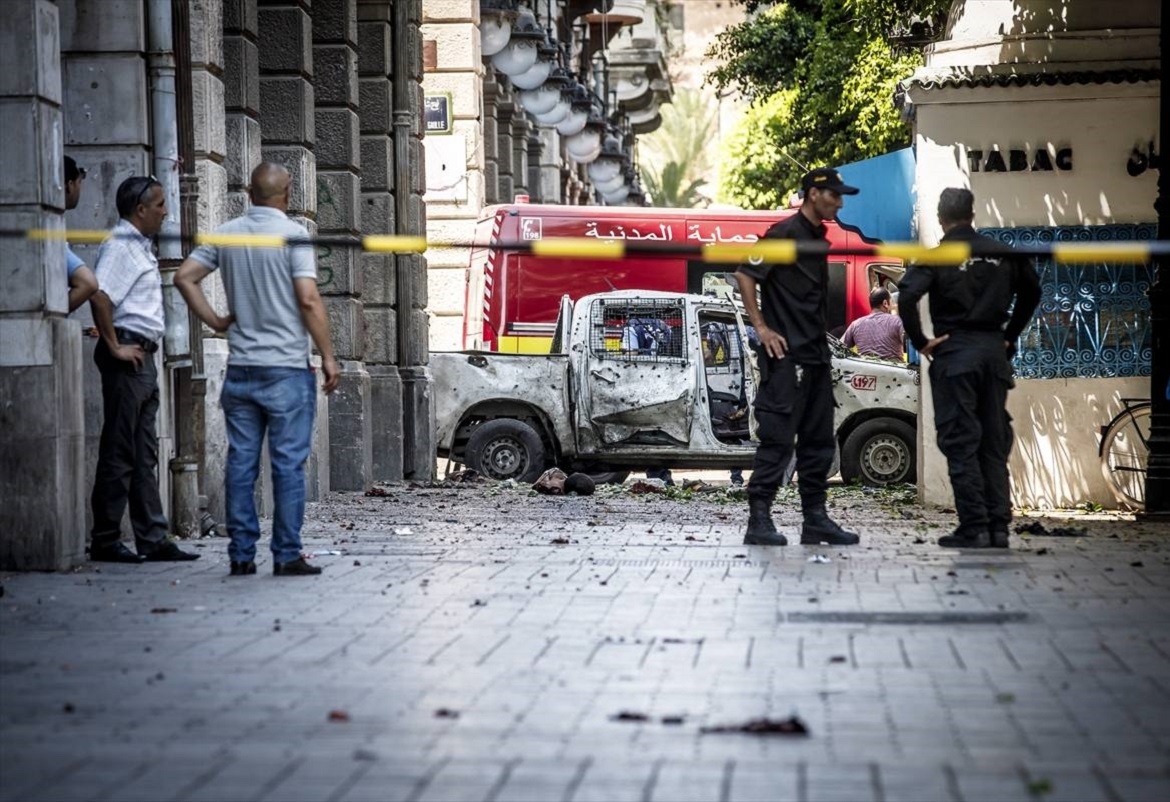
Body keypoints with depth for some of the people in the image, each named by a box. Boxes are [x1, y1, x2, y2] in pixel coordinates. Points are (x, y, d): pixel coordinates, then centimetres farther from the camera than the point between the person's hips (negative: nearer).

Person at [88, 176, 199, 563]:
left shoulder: (140, 247, 18)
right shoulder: (120, 247, -12)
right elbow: (99, 295, -27)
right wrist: (114, 347, -21)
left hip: (143, 355, 10)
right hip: (128, 355, -10)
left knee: (145, 455, 10)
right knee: (120, 453, -6)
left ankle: (153, 539, 13)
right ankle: (105, 541, -1)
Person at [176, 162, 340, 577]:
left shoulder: (226, 234, 7)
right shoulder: (293, 235, -9)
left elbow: (184, 277, 6)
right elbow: (308, 300, -14)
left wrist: (216, 321, 9)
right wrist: (328, 355, -7)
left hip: (240, 368, 5)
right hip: (286, 368, -5)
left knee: (240, 462, 7)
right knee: (288, 464, -1)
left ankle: (241, 554, 9)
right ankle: (287, 555, -1)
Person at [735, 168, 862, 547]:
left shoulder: (817, 238, 17)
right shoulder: (785, 233, -9)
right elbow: (745, 274, -14)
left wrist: (822, 343, 18)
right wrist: (761, 327, -16)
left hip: (815, 355, 9)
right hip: (786, 355, -9)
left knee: (818, 441, 10)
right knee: (778, 439, -10)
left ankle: (815, 520, 16)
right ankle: (759, 522, -8)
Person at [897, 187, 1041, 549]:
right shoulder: (1001, 253, 10)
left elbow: (907, 295, -20)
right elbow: (1031, 290, 19)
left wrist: (920, 341, -10)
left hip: (954, 352, -4)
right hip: (994, 351, 4)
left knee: (961, 442, -2)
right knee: (994, 442, 9)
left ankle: (974, 528, -6)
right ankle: (998, 526, 8)